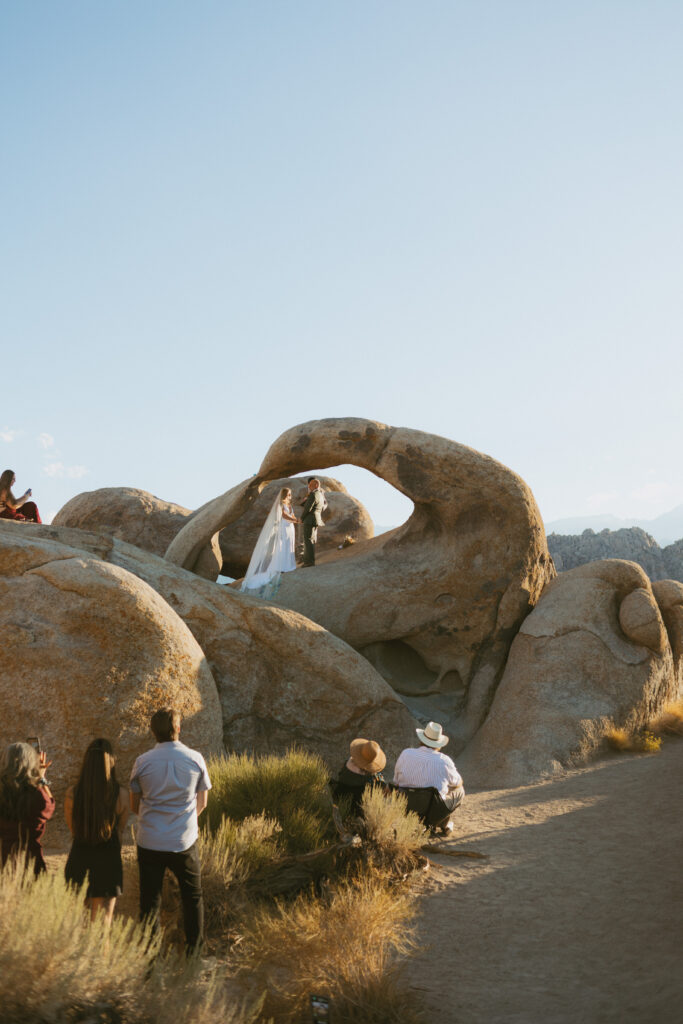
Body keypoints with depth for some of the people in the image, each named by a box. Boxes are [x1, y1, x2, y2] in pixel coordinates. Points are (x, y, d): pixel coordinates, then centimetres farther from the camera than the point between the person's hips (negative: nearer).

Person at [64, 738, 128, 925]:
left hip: (79, 858, 2)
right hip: (108, 861, -1)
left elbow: (72, 828, 3)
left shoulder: (72, 793, -10)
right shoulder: (121, 795, -13)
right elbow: (120, 829, 1)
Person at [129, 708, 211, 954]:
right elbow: (202, 802, 5)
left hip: (149, 841, 0)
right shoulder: (195, 759, -4)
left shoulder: (142, 762, -4)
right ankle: (194, 950, 18)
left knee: (150, 901, 9)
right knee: (192, 898, 15)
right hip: (185, 841, 0)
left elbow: (134, 806, 5)